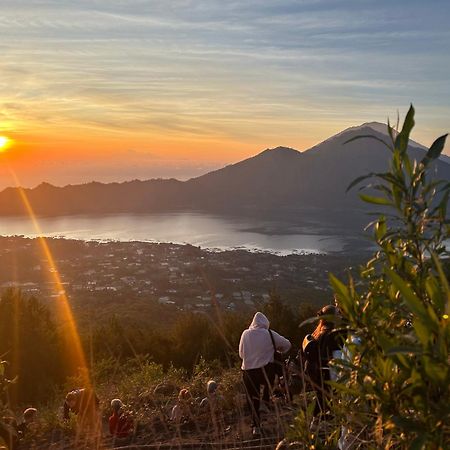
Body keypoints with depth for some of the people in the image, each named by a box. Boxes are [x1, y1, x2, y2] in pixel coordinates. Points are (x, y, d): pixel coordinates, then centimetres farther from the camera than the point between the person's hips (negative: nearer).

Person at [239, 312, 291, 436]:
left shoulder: (245, 334, -1)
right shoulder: (269, 334, -6)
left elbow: (241, 353, 9)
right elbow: (286, 344, 3)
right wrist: (277, 350, 21)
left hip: (248, 371, 2)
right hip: (266, 370, -2)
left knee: (253, 399, 10)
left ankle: (256, 426, 12)